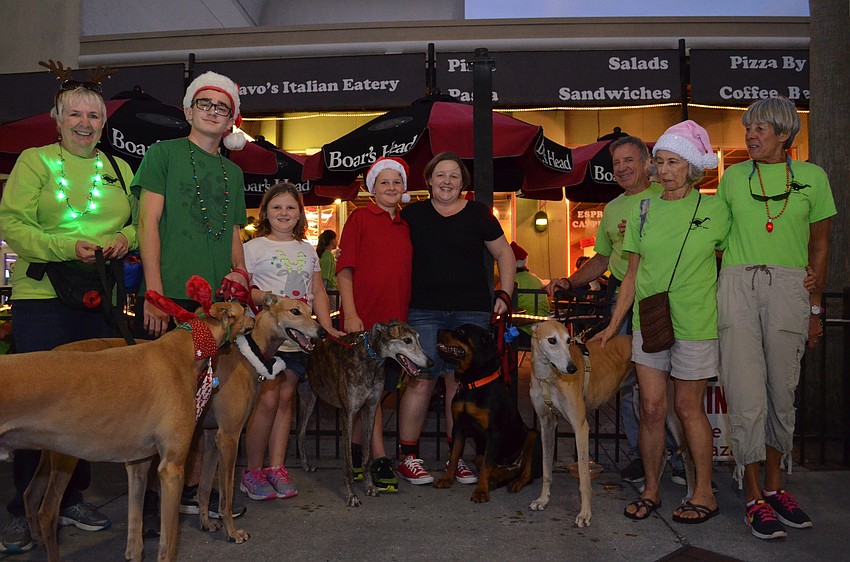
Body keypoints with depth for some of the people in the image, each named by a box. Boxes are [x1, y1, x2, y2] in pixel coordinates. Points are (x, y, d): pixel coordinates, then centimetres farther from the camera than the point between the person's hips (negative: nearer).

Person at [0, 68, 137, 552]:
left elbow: (140, 221, 15)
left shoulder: (119, 168, 14)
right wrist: (67, 247, -19)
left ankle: (72, 499, 24)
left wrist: (126, 238, -7)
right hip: (42, 299, -3)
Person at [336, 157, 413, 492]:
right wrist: (350, 314, -13)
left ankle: (356, 450, 26)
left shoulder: (405, 226, 16)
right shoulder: (360, 218, 1)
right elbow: (344, 269, -4)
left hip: (395, 319, 6)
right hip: (362, 318, -5)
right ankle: (379, 459, 6)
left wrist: (406, 317, 13)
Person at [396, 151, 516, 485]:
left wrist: (505, 294, 5)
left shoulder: (478, 214, 7)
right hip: (424, 312, -1)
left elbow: (504, 253, 14)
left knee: (461, 382, 4)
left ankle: (457, 458, 16)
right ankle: (408, 458, 6)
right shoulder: (412, 214, 7)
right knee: (421, 380, -7)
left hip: (471, 311, 1)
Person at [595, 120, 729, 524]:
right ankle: (651, 490, 19)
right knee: (651, 408, 4)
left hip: (695, 324, -3)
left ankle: (704, 493, 22)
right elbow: (633, 273, 9)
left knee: (688, 408, 5)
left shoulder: (715, 210, -1)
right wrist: (613, 325, 8)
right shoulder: (644, 211, 7)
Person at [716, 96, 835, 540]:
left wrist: (815, 308, 9)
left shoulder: (812, 177, 9)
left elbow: (819, 246, 11)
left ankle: (774, 484, 22)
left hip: (788, 287, 0)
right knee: (746, 393, -5)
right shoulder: (733, 176, 11)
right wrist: (714, 296, 9)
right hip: (738, 285, 0)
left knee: (782, 391, 6)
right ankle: (753, 496, 5)